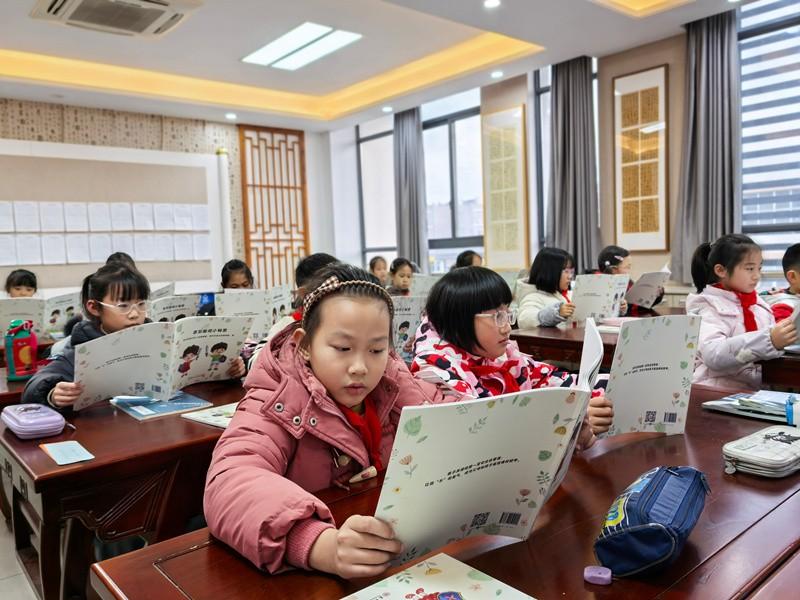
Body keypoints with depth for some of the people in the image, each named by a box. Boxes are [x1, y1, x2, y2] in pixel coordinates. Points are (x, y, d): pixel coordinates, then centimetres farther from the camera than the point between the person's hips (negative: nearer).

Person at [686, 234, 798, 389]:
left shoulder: (759, 303, 11)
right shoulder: (710, 306, -8)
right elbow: (712, 355, -25)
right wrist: (768, 341, -33)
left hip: (756, 390, 6)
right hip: (718, 392, -6)